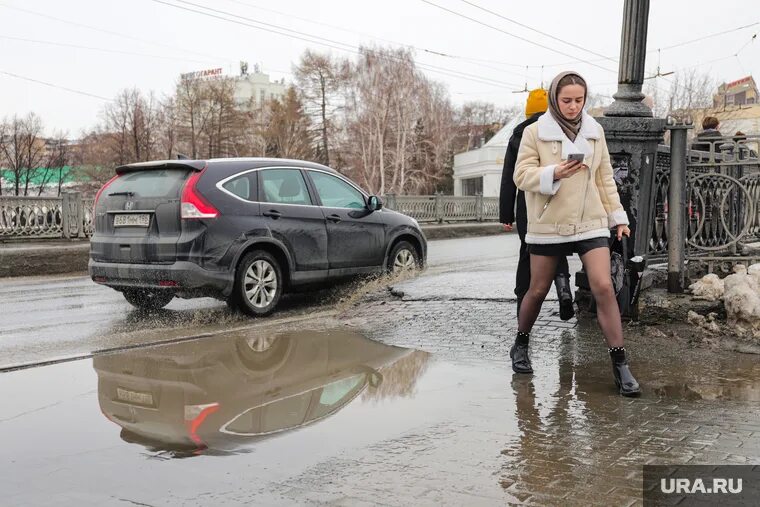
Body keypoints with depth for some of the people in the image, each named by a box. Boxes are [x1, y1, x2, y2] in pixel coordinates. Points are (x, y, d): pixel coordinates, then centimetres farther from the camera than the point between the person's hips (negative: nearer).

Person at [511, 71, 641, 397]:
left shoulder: (595, 131, 7)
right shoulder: (535, 132, -3)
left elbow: (605, 178, 13)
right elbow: (522, 175, -8)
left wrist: (617, 215, 11)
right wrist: (553, 173, -25)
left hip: (590, 223, 2)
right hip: (547, 225, -2)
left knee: (604, 288, -10)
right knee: (538, 290, 9)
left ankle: (620, 363, -4)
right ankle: (521, 343, 34)